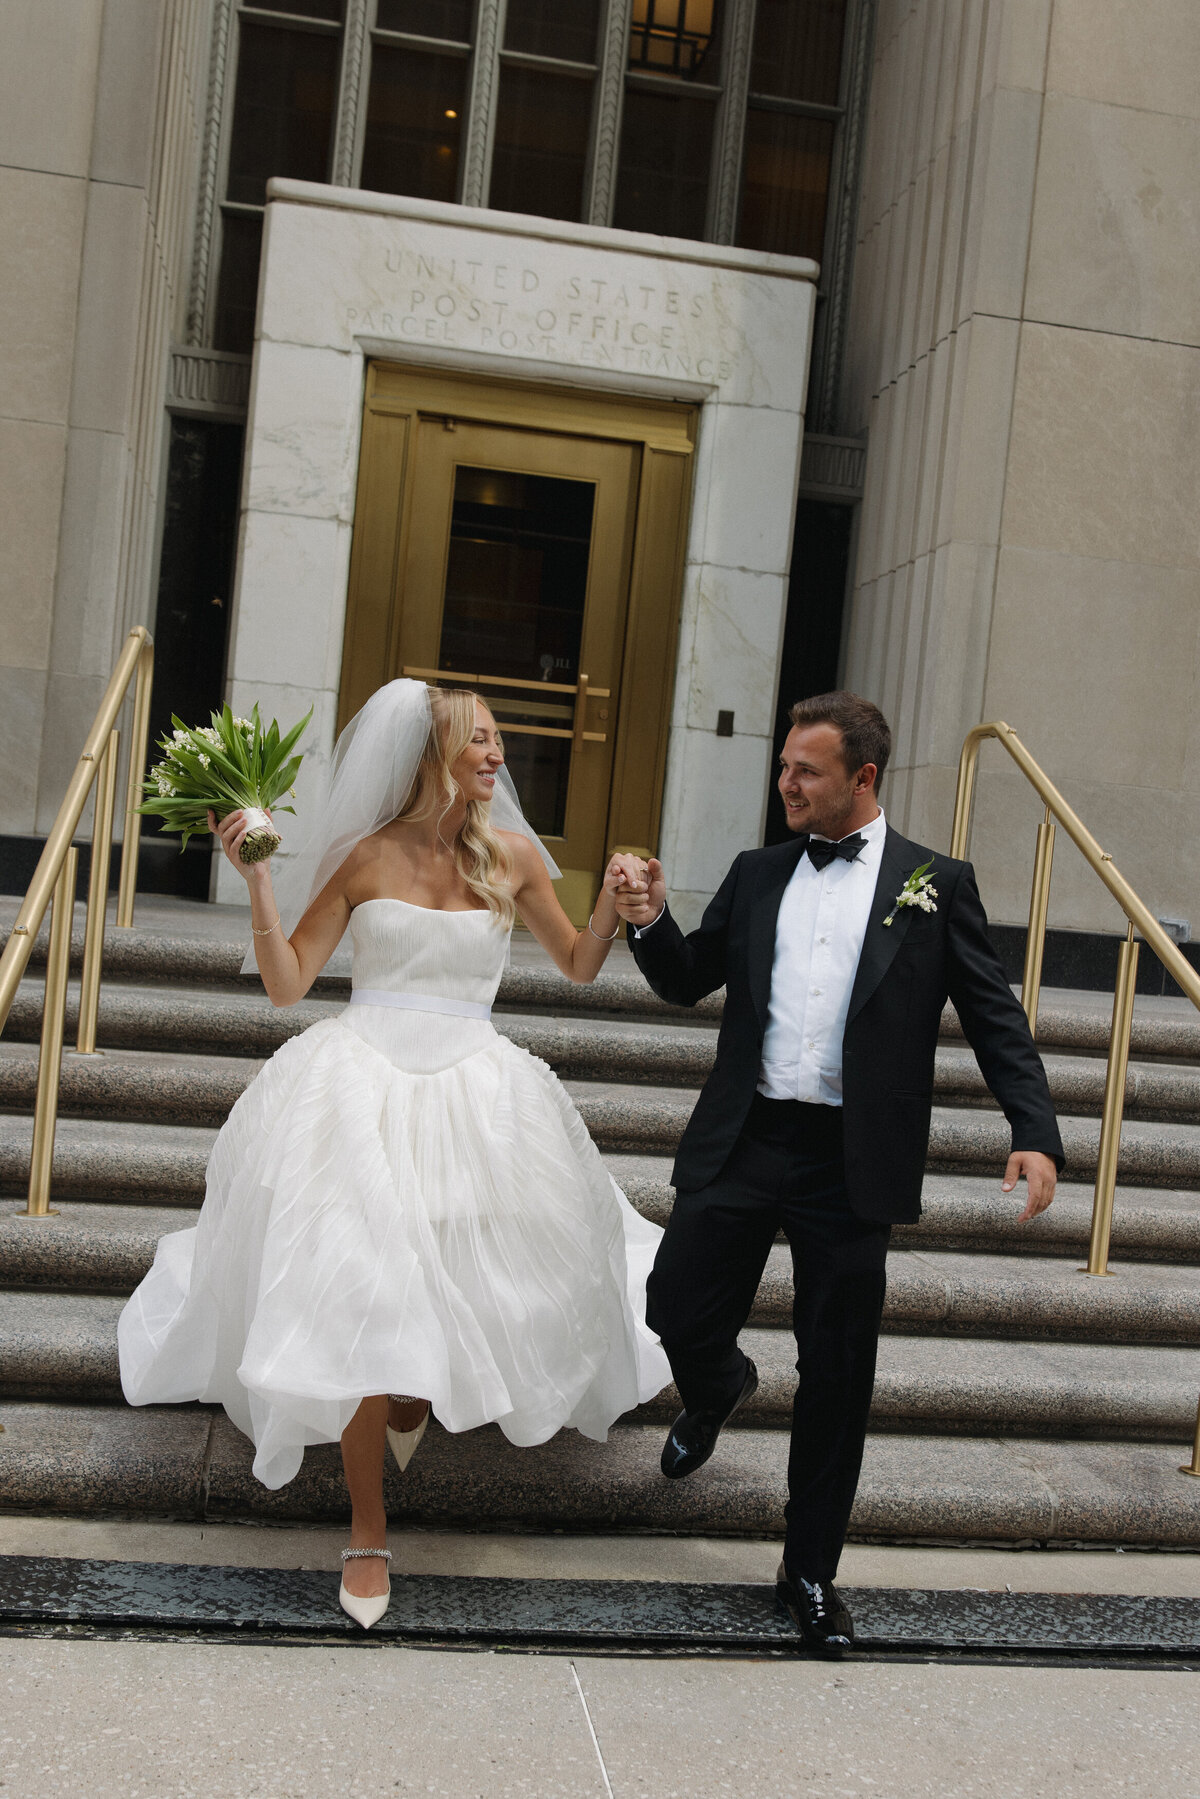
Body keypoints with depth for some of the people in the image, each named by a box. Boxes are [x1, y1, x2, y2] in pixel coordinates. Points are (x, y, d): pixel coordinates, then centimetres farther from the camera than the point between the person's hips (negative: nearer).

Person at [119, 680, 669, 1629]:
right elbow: (287, 983, -1)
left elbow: (579, 965, 16)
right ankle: (368, 1525, 15)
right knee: (358, 1300, -3)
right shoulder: (365, 858, -1)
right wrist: (257, 879, -10)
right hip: (362, 1085, -2)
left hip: (472, 1092, 2)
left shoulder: (512, 857, 4)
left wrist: (614, 905, -2)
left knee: (457, 1285, 6)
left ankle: (419, 1392, 45)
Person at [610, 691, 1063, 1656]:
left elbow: (996, 1017, 0)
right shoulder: (758, 874, 11)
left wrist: (1036, 1133, -13)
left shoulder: (935, 884, 2)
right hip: (744, 1141, 3)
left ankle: (811, 1571, 26)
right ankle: (718, 1390, 41)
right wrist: (651, 922, -4)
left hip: (851, 1161, -2)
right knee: (679, 1311, 2)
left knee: (837, 1376, 6)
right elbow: (690, 980, 16)